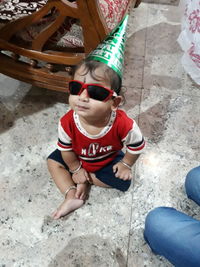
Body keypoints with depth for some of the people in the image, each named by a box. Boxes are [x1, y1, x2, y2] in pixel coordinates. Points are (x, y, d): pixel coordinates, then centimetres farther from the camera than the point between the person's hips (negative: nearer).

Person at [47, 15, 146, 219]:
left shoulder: (123, 124, -40)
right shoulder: (67, 122, -35)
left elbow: (136, 145, -19)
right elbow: (66, 149, -16)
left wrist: (125, 164, -7)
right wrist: (75, 168, -5)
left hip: (109, 159, -1)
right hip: (78, 159, 2)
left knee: (123, 181, -12)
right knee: (53, 161, -4)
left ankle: (87, 178, 5)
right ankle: (72, 196, -5)